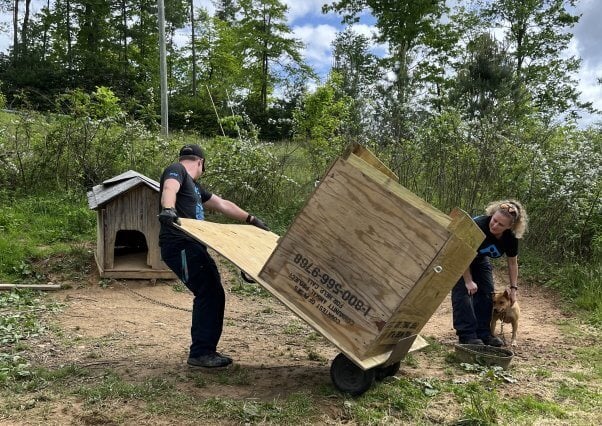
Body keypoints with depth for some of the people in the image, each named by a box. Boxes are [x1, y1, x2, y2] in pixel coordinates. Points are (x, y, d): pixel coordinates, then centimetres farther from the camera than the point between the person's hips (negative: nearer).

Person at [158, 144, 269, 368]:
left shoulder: (193, 185, 28)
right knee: (208, 294, -15)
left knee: (213, 295, 9)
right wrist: (168, 209, -45)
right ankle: (200, 353, -10)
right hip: (180, 246, -10)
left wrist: (250, 219, 34)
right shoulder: (176, 170, 0)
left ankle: (206, 350, 17)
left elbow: (223, 205, 34)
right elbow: (169, 189, -24)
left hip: (193, 246, 10)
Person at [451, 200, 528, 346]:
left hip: (479, 258, 6)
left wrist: (513, 288, -6)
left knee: (487, 293, -1)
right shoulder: (478, 225, -38)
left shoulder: (510, 237, -21)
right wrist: (468, 281, -23)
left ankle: (483, 333, 6)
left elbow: (512, 263, -4)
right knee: (463, 291, -16)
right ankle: (467, 335, -16)